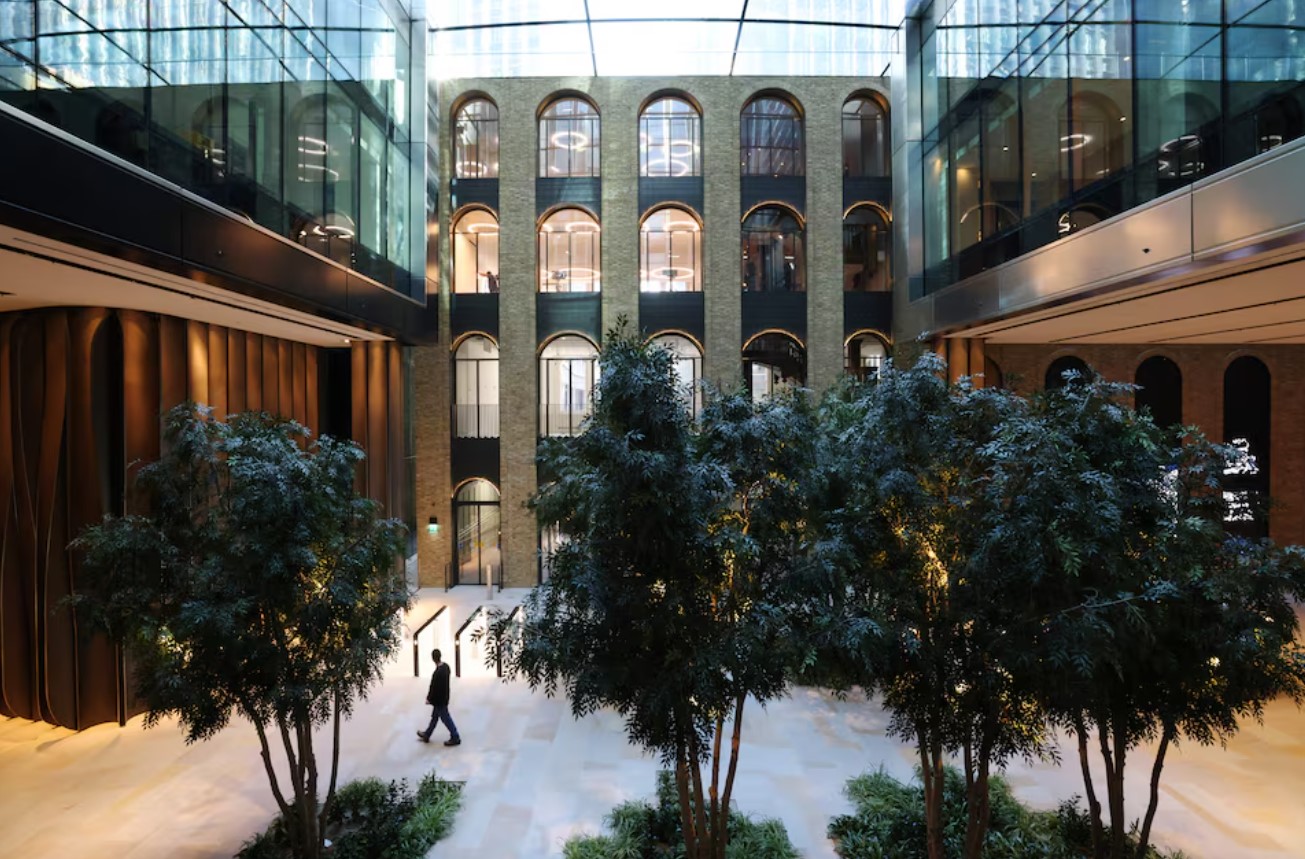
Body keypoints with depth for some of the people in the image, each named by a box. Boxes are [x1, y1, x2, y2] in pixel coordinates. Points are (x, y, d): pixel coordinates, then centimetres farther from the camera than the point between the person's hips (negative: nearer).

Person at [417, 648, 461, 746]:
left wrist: (429, 699, -7)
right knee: (435, 716, 23)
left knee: (446, 718, 6)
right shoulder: (446, 666, -5)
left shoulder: (437, 673, -32)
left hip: (439, 700, -9)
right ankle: (426, 735, 41)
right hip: (444, 697, 9)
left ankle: (455, 738, 17)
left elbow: (434, 687, -23)